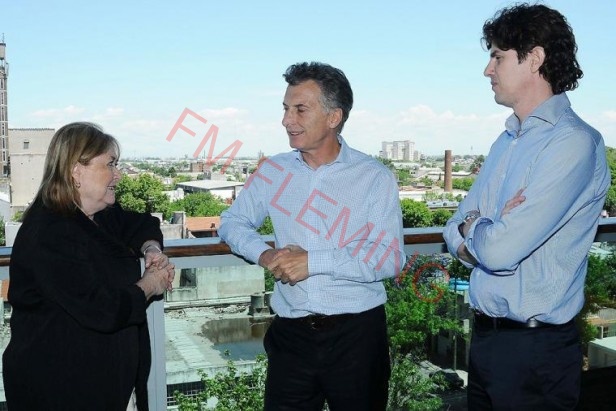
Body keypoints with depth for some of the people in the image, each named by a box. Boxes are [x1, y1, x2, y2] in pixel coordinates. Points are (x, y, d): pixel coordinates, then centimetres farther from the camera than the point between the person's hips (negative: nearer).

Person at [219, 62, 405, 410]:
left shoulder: (375, 178, -7)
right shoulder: (273, 171, 4)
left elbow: (390, 258, -14)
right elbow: (232, 222, 13)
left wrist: (313, 261, -20)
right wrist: (265, 255, -7)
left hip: (356, 333, -2)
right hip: (291, 332, 2)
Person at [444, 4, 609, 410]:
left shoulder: (573, 143, -18)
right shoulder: (507, 142, 9)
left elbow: (500, 251, -26)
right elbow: (456, 232, 8)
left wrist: (471, 229, -5)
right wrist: (485, 234, -13)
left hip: (535, 349, -7)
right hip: (484, 334, 7)